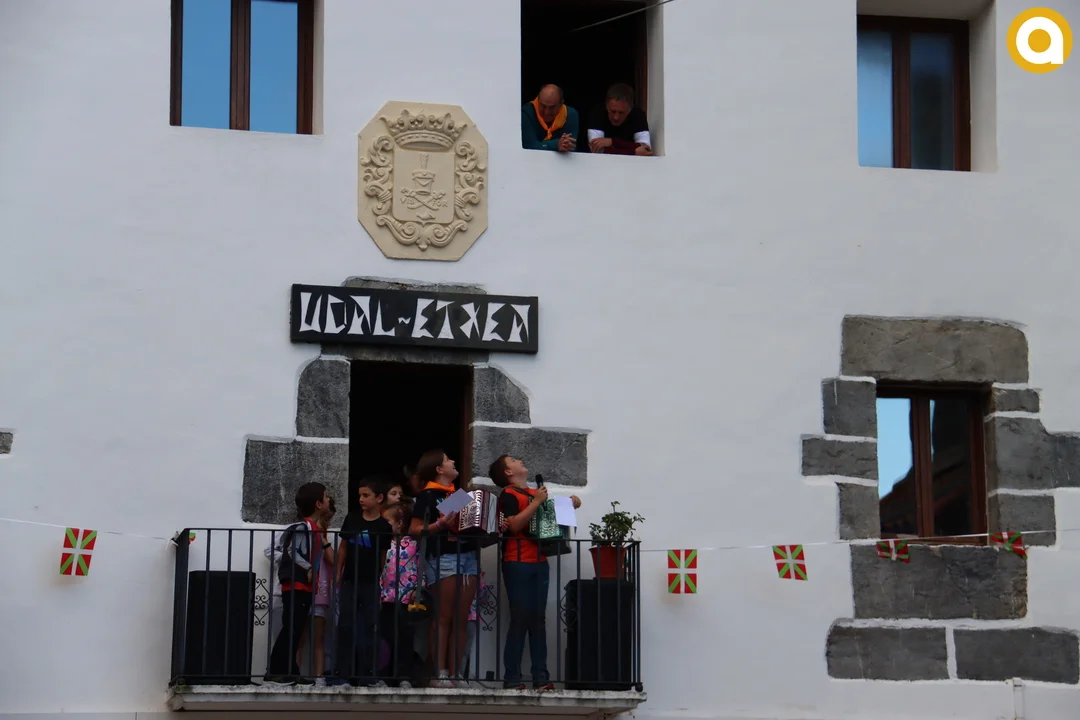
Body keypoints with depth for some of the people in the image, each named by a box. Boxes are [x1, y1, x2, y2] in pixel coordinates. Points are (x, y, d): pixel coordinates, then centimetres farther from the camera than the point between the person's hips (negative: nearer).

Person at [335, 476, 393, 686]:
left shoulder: (384, 527, -3)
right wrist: (338, 574, 7)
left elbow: (382, 556, 2)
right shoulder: (351, 519, 3)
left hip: (370, 584, -2)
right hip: (349, 581, 2)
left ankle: (367, 675, 5)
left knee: (369, 628, 2)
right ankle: (345, 674, 5)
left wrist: (377, 576, -1)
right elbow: (343, 548, 10)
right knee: (346, 626, 1)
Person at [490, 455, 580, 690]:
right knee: (520, 619, -9)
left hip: (539, 562, 7)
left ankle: (541, 677, 4)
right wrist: (536, 502, -17)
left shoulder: (535, 493, 18)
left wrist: (569, 502, 11)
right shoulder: (508, 495, -3)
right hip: (518, 563, -7)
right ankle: (512, 678, -7)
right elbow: (514, 525, -16)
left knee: (538, 620, 4)